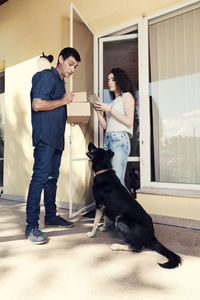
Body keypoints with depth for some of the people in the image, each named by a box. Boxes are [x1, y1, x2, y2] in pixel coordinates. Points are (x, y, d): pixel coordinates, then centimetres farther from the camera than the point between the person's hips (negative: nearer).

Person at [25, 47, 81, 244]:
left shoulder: (60, 82, 25)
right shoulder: (47, 76, -3)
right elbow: (37, 105, -16)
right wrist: (63, 101, -7)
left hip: (56, 139, 10)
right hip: (45, 137, -9)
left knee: (52, 177, 11)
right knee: (40, 177, -11)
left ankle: (51, 216, 23)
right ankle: (31, 226, -3)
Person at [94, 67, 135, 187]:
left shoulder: (127, 95, 9)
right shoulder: (113, 101, 27)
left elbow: (129, 121, -6)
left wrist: (109, 109, -6)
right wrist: (99, 111, 7)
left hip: (120, 139, -6)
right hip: (108, 139, 7)